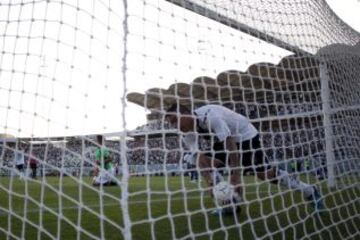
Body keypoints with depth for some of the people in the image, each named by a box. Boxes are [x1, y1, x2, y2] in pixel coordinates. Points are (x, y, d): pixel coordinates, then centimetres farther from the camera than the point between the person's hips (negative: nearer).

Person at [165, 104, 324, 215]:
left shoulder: (210, 116, -35)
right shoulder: (190, 130, -11)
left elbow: (231, 147, -35)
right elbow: (200, 158, -12)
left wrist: (235, 179, -34)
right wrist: (209, 182, -25)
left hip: (246, 135, -7)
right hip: (226, 141, 7)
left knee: (265, 174, -9)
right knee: (203, 160, -12)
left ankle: (310, 191, 14)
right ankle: (232, 202, -5)